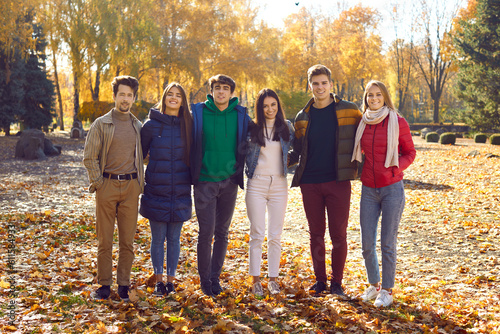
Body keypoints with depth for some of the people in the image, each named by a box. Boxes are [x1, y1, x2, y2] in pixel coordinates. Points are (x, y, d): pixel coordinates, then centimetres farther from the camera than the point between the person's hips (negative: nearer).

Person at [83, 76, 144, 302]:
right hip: (107, 185, -2)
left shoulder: (138, 126, 11)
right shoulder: (101, 124, 2)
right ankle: (104, 285, 13)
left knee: (127, 240, 5)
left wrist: (140, 182, 9)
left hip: (131, 187, 2)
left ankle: (124, 285, 14)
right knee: (104, 240, 2)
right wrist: (98, 182, -6)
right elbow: (89, 157, 0)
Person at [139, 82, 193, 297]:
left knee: (174, 238, 8)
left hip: (180, 192, 1)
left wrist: (192, 179, 8)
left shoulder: (188, 125, 4)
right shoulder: (151, 124, -1)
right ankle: (159, 281, 17)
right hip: (156, 191, -1)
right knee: (158, 238, 5)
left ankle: (170, 280, 20)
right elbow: (139, 154, 5)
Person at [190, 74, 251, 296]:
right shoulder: (198, 113, -2)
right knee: (206, 232, -4)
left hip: (229, 181, 2)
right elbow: (190, 143, 7)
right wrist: (193, 172, 5)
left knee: (222, 232, 9)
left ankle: (215, 277, 21)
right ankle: (204, 278, 11)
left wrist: (240, 171, 11)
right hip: (205, 181, -2)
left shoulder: (240, 115, 2)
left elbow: (247, 144, 15)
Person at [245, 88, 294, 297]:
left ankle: (273, 279, 14)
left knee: (275, 235, 4)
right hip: (256, 184, -1)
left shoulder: (286, 127, 8)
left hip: (279, 184, 2)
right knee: (257, 234, 0)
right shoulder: (252, 128, 2)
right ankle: (255, 280, 8)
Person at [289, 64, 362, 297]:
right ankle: (320, 280, 23)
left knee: (338, 234, 2)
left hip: (338, 182, -2)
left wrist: (357, 169, -4)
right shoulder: (303, 117, 9)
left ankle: (337, 283, 15)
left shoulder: (349, 111, 1)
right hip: (310, 184, 3)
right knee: (316, 234, 10)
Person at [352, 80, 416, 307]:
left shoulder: (398, 122, -4)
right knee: (367, 244, 5)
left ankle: (387, 291, 14)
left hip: (392, 188, -3)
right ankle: (374, 284, 26)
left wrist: (396, 167, -12)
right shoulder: (362, 124, 6)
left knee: (387, 243, -1)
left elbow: (410, 152, 4)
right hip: (368, 190, 3)